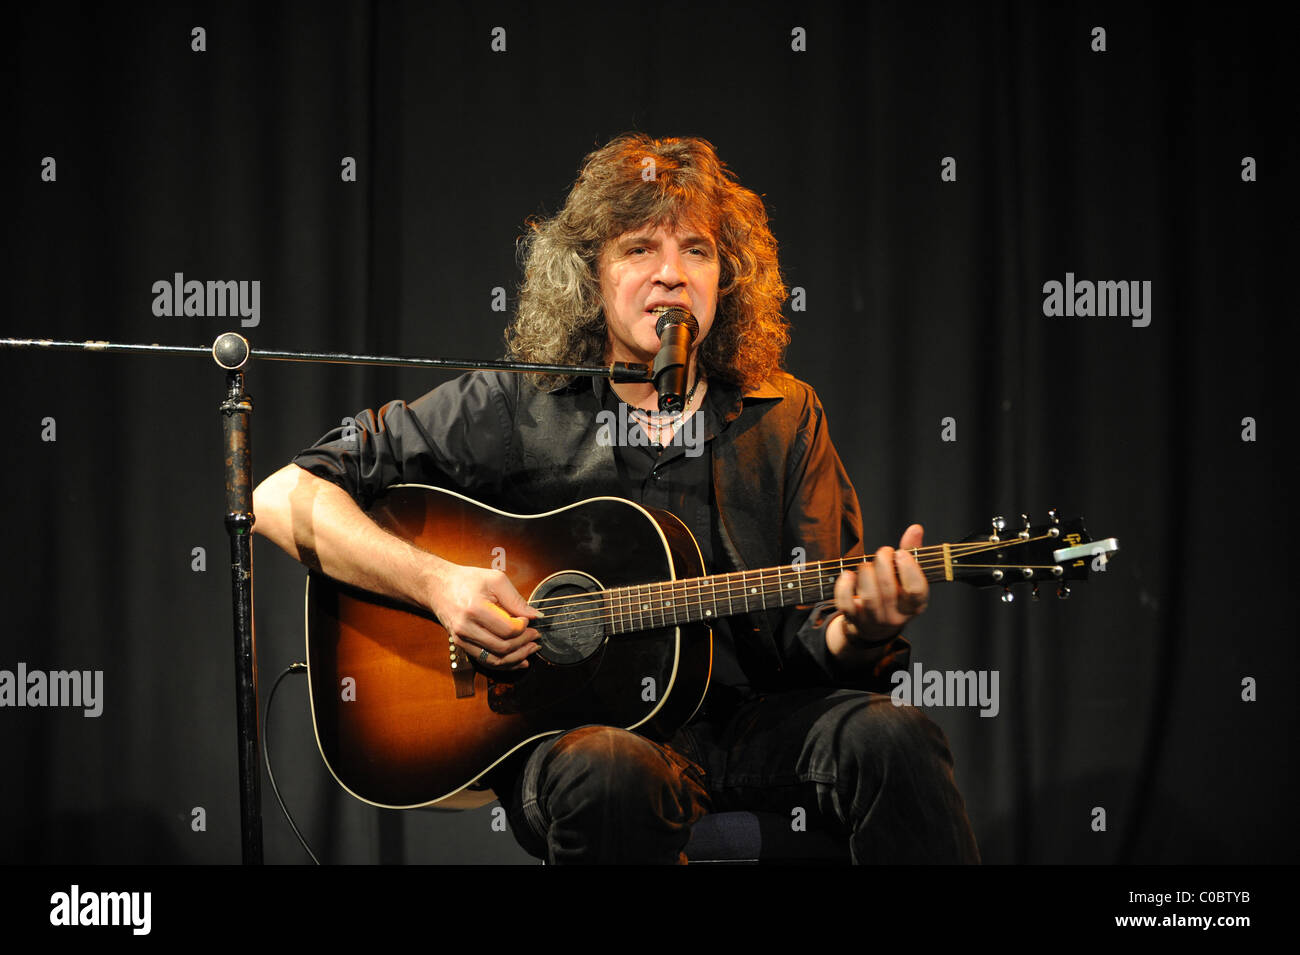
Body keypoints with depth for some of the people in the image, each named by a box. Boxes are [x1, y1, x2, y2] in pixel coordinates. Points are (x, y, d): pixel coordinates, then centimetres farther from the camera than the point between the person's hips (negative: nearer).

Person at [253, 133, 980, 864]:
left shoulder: (784, 419, 11)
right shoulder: (510, 411, 2)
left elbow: (808, 638, 9)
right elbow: (285, 497, 0)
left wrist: (858, 630, -16)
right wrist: (436, 582, -15)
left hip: (746, 715, 3)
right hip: (570, 725, -3)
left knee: (891, 736, -28)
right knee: (610, 775, -39)